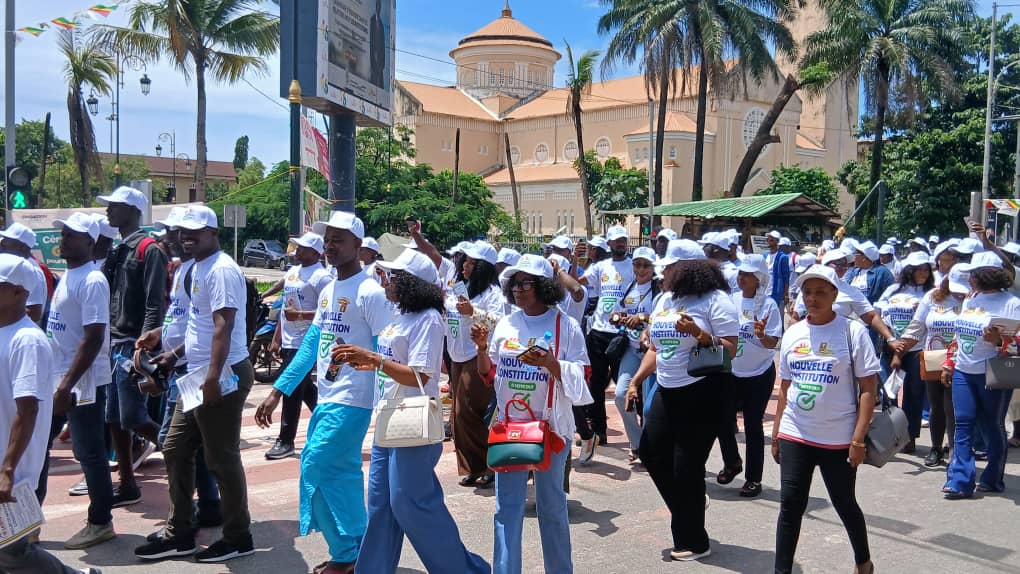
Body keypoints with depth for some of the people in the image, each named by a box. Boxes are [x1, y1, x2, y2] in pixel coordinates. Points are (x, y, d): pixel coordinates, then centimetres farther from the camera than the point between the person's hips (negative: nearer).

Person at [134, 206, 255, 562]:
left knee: (222, 458, -1)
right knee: (175, 451, 15)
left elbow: (223, 326, -25)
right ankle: (180, 534, 27)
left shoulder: (221, 270, -15)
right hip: (198, 375, 10)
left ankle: (238, 538, 14)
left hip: (221, 376, -10)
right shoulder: (198, 268, 16)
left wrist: (213, 377, -31)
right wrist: (176, 354, 25)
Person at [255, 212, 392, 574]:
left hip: (351, 401, -8)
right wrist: (278, 391, 12)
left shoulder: (370, 292, -13)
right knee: (342, 472, 12)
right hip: (326, 398, 8)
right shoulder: (328, 291, 12)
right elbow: (311, 344, 15)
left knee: (317, 470, -6)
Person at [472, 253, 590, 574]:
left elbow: (578, 380, -10)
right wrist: (482, 348, -6)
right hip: (508, 424, 3)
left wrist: (548, 362, -24)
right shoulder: (505, 324, 6)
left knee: (551, 505, 10)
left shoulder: (565, 326, -6)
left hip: (550, 426, -3)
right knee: (507, 507, 4)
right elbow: (490, 375, 11)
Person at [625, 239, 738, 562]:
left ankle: (693, 542, 19)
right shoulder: (665, 300, 11)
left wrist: (699, 334, -30)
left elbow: (731, 350, -16)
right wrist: (636, 381, 10)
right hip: (667, 392, 8)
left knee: (687, 468, -1)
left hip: (702, 394, -8)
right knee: (651, 452, 11)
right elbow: (655, 348, 17)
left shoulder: (715, 299, -12)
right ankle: (689, 507, 35)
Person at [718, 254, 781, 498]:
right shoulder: (731, 300, -1)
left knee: (753, 425, 3)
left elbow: (773, 343, -15)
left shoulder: (768, 305, -12)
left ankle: (753, 478, 15)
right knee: (723, 420, 7)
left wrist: (762, 335, -34)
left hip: (760, 374, -4)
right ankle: (732, 462, 34)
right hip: (731, 371, 4)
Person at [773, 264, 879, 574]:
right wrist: (776, 433, 12)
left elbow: (868, 387, -8)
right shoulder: (792, 333, 5)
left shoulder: (852, 331, -8)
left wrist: (858, 439, -13)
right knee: (790, 505, 4)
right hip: (794, 436, 3)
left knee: (844, 504, 13)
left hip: (839, 439, -3)